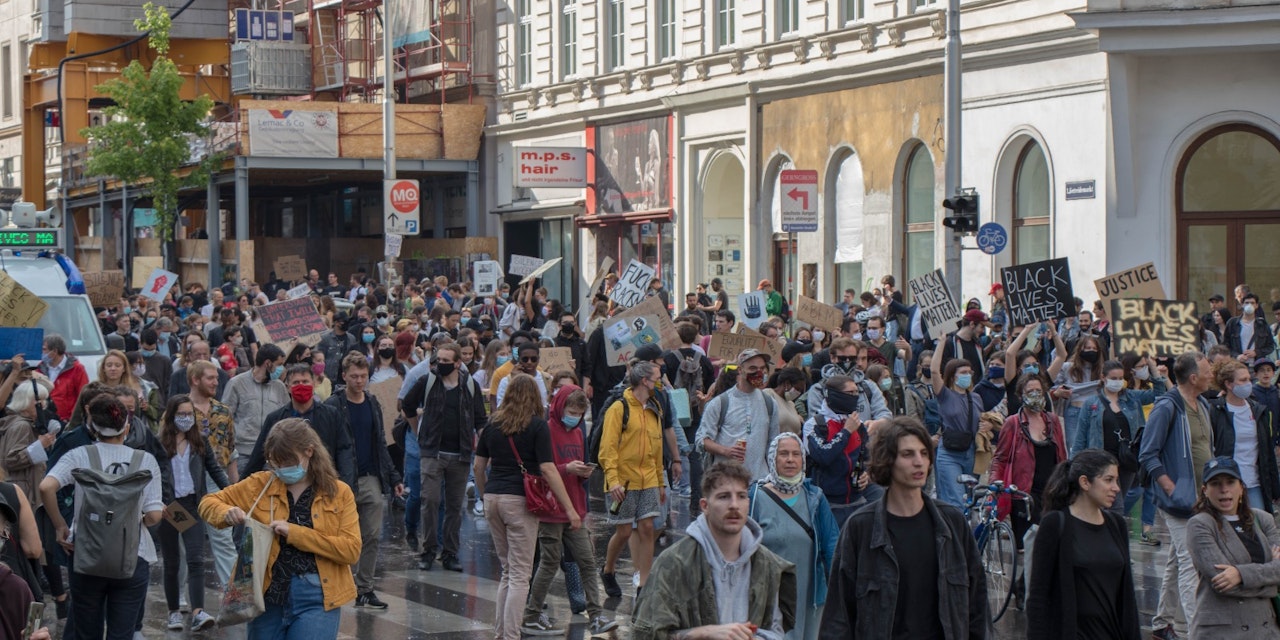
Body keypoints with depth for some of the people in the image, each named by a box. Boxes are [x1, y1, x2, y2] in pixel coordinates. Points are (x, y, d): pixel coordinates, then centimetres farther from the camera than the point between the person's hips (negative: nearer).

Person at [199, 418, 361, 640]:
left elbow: (351, 550, -8)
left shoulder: (338, 493, 2)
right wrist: (227, 513, -11)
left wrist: (295, 533, -15)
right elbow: (209, 503, 14)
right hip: (267, 595, 3)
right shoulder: (260, 485, 7)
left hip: (317, 599, -3)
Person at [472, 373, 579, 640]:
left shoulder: (493, 424, 8)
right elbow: (548, 470, -12)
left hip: (493, 498, 5)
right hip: (520, 500, -5)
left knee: (507, 570, 18)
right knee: (520, 575, -1)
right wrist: (570, 509, -10)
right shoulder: (537, 426, -6)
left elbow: (478, 467, 11)